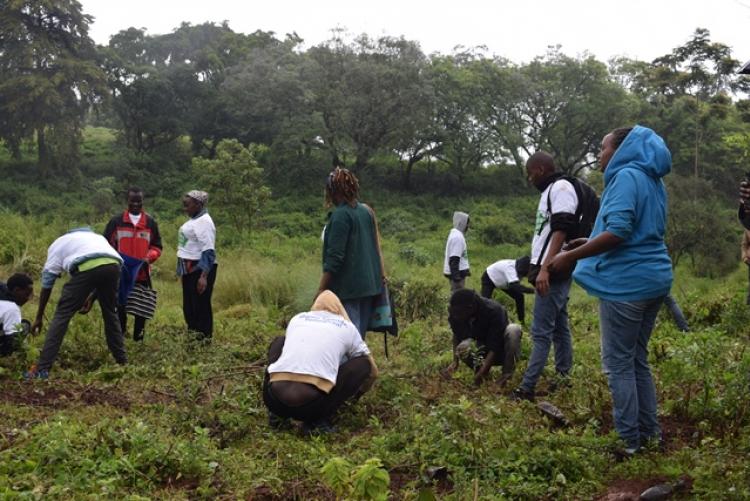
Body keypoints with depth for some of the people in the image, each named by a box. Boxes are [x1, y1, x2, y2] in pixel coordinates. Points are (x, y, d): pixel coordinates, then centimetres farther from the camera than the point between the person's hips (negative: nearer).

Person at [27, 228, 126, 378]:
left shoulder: (58, 244, 32)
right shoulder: (96, 236, 45)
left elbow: (47, 285, 28)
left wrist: (39, 318, 32)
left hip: (87, 267, -4)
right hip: (113, 265, 4)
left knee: (62, 315, 6)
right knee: (110, 312, 25)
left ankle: (42, 368, 2)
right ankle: (122, 360, 29)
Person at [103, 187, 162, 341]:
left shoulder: (151, 222, 5)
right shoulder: (116, 221, 1)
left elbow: (157, 246, 11)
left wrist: (149, 257, -9)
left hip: (142, 274, 1)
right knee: (120, 306, 5)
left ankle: (139, 339, 19)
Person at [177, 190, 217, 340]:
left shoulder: (204, 221, -15)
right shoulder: (193, 220, 14)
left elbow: (208, 252, -22)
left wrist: (204, 276, -28)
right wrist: (181, 271, 21)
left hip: (200, 269, -10)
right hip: (189, 270, 10)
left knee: (201, 305, -4)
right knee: (188, 306, 15)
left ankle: (204, 338, 3)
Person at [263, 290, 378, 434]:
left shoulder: (297, 319, 25)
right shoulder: (347, 327, 19)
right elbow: (373, 371, 30)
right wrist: (356, 394, 52)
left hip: (273, 399, 3)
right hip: (311, 403, -3)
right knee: (363, 364, 20)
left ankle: (278, 414, 19)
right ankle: (318, 420, 5)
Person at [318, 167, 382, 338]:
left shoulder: (340, 215, -14)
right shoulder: (367, 211, 9)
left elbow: (334, 257, -16)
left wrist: (321, 290, -12)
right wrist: (380, 275, 24)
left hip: (348, 286, -8)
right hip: (370, 284, 8)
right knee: (360, 335, 13)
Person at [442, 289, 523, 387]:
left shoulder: (494, 311, -30)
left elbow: (495, 346, -30)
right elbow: (457, 336, -1)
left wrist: (482, 371, -35)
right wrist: (455, 361, -14)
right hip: (483, 352, 3)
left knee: (513, 329, -34)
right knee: (463, 348, -29)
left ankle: (507, 374, -20)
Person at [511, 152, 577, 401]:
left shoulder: (561, 187, -11)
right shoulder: (551, 190, 19)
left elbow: (561, 231, -21)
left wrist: (545, 268, -27)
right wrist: (538, 267, 22)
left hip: (552, 272, -10)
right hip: (551, 272, 10)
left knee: (541, 331, -9)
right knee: (559, 327, 12)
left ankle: (527, 388, -8)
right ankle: (563, 378, 19)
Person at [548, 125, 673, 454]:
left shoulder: (626, 176, -12)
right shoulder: (652, 180, 17)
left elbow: (618, 232, -23)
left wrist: (572, 256, -17)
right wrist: (591, 244, 22)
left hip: (626, 282, -9)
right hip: (654, 279, 9)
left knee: (618, 363, 0)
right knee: (637, 360, 17)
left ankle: (628, 440, 6)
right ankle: (649, 431, 23)